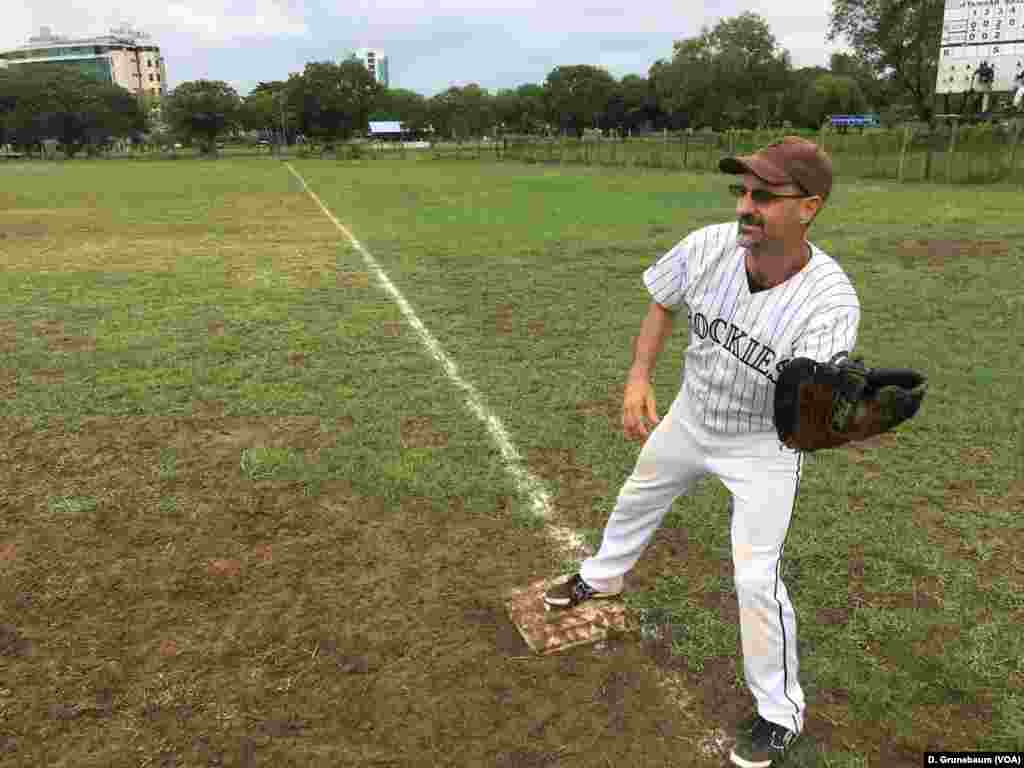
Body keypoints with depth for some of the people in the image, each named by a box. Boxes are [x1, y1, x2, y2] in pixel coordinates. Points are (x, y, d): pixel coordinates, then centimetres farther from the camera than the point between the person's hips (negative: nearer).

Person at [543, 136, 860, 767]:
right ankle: (603, 577, 58)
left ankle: (781, 711, 22)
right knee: (635, 500, 24)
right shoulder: (707, 248, -23)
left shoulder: (830, 300, -33)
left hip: (763, 444, -4)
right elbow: (663, 307, -3)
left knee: (756, 578, -7)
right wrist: (638, 378, -16)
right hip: (690, 419, 5)